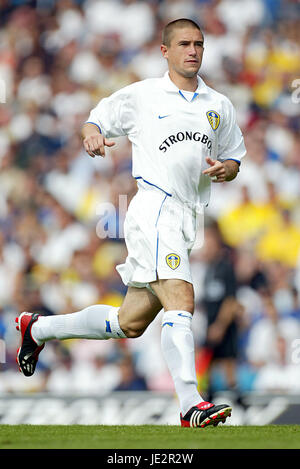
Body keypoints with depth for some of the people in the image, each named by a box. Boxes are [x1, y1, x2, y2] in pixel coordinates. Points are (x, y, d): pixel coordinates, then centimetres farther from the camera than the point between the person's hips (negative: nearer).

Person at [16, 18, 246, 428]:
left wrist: (223, 169, -2)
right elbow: (97, 119, 12)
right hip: (155, 208, -6)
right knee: (181, 299, -24)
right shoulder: (141, 95, 4)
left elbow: (234, 162, 22)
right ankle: (190, 404, -31)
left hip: (186, 222, 6)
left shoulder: (219, 106, 16)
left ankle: (38, 329, 31)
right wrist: (92, 134, -12)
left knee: (130, 323, 11)